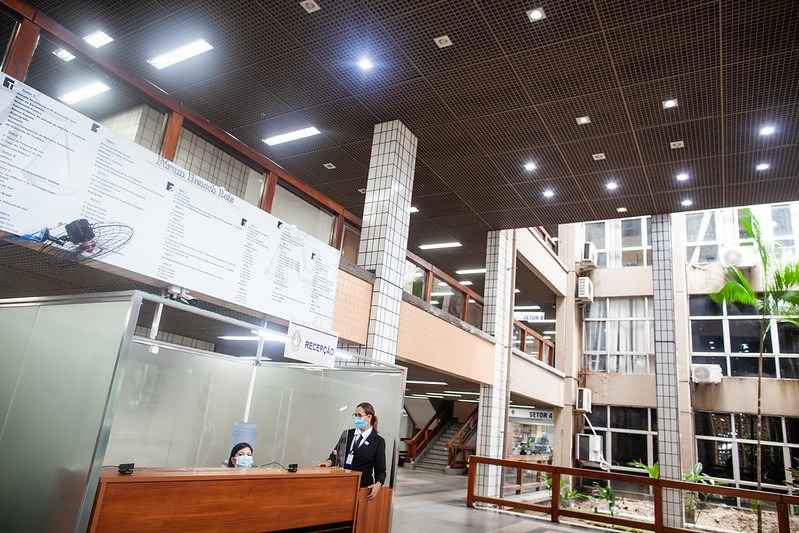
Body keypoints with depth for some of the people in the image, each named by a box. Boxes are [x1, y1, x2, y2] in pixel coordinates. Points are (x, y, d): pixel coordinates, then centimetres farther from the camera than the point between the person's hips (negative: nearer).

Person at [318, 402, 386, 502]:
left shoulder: (378, 441, 4)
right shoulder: (347, 434, 16)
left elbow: (380, 470, 5)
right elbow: (336, 454, 18)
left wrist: (378, 484, -14)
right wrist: (329, 461, -4)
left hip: (362, 487, -4)